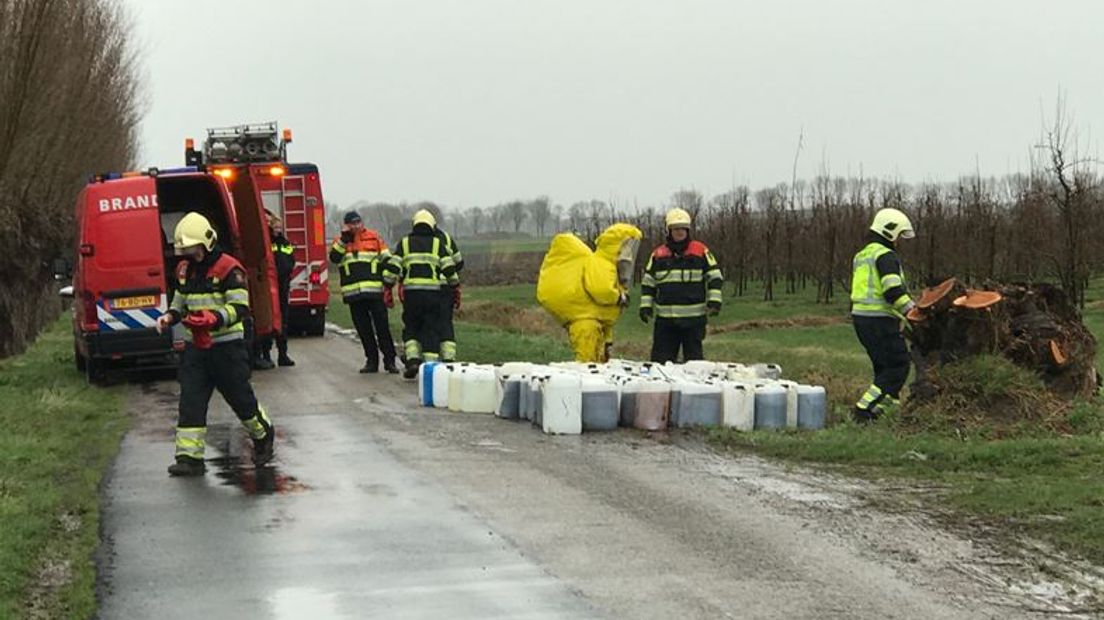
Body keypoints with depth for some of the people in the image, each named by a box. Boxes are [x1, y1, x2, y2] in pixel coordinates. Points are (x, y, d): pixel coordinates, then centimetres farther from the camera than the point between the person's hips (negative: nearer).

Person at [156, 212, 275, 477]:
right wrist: (170, 317, 2)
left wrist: (214, 319, -32)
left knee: (241, 397, 6)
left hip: (227, 346, -6)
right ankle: (190, 457, -2)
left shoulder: (229, 269, -13)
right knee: (190, 401, -3)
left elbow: (240, 307, -18)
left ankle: (264, 436, 32)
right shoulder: (184, 270, 11)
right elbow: (180, 302, 24)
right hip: (195, 346, 6)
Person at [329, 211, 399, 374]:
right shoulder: (340, 241, 12)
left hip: (375, 292, -2)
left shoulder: (374, 237, 7)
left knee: (382, 327, -3)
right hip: (353, 292, 2)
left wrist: (388, 284, -2)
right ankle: (371, 360, 16)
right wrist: (344, 239, -10)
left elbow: (387, 261, 5)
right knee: (363, 329, 7)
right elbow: (334, 257, -7)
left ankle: (389, 360, 2)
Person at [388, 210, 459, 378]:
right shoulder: (437, 243, 8)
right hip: (432, 293, 0)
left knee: (410, 328, 14)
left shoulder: (404, 243, 9)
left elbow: (393, 268, 2)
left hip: (411, 292, 0)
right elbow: (449, 269, 4)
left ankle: (412, 359, -4)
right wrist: (455, 286, 17)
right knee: (431, 329, 4)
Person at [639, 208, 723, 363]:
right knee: (660, 358, 1)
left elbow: (715, 277, 5)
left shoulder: (701, 251, 3)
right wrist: (645, 306, 5)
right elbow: (648, 282, 14)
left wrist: (714, 301, -7)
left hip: (693, 317, -2)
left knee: (693, 357, 5)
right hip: (665, 317, 2)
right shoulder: (658, 254, 9)